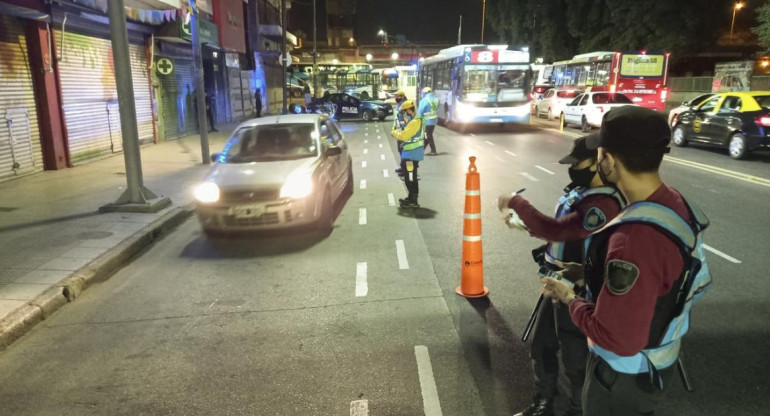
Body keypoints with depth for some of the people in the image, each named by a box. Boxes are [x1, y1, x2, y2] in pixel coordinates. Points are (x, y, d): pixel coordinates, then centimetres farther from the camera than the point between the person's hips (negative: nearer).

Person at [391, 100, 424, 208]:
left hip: (411, 154, -10)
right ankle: (411, 198, 30)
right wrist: (399, 132, 2)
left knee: (410, 178, -4)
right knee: (409, 177, 19)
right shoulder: (415, 120, 13)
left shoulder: (415, 122, -21)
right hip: (410, 153, 10)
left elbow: (403, 136, -23)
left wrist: (394, 132, -5)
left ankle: (413, 202, 2)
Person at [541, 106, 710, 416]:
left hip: (627, 374, -8)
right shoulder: (672, 202, -8)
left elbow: (616, 339, -34)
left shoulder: (636, 239, -39)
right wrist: (590, 272, 6)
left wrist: (570, 299, -18)